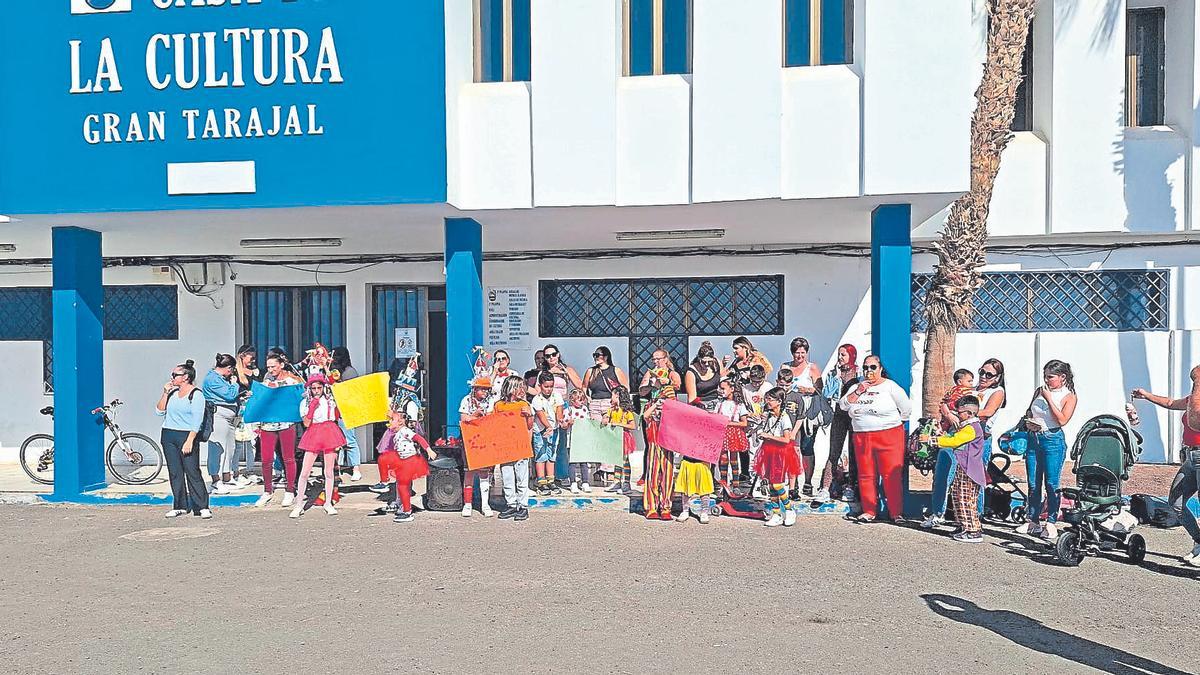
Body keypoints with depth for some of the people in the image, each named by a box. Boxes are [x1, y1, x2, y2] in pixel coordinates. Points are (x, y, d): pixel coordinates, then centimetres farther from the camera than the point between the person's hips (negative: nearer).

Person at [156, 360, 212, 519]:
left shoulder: (196, 395, -6)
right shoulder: (172, 393, 13)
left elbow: (196, 421, -10)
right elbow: (159, 411, 10)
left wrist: (189, 441, -17)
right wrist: (165, 393, 2)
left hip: (186, 436, -6)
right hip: (168, 435, 6)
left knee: (193, 472, -8)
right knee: (174, 473, 7)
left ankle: (202, 507, -4)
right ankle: (180, 506, 15)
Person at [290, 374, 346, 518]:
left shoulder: (331, 399, 8)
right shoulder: (305, 402, 3)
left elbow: (338, 417, 14)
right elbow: (306, 423, -5)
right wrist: (312, 406, -12)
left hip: (330, 433, 1)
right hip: (313, 436, -1)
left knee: (329, 472, 5)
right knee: (304, 472, -4)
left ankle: (328, 503, 16)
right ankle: (299, 505, 6)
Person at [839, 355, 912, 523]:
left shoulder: (890, 386, 1)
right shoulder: (857, 387, 14)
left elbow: (907, 409, 3)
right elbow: (843, 405, 2)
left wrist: (892, 422, 6)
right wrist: (858, 392, -8)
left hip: (889, 437, -4)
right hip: (861, 438, 5)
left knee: (892, 476, -7)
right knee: (866, 476, 7)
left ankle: (896, 512, 0)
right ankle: (869, 511, 15)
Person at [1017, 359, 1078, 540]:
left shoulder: (1069, 396, -2)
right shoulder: (1039, 391, 14)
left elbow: (1062, 420, -15)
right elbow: (1028, 412, 23)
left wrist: (1049, 398, -14)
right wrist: (1028, 422, 1)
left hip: (1053, 440, -5)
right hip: (1033, 439, 6)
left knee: (1051, 484, -6)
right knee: (1033, 484, 8)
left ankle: (1051, 524, 0)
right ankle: (1033, 521, 15)